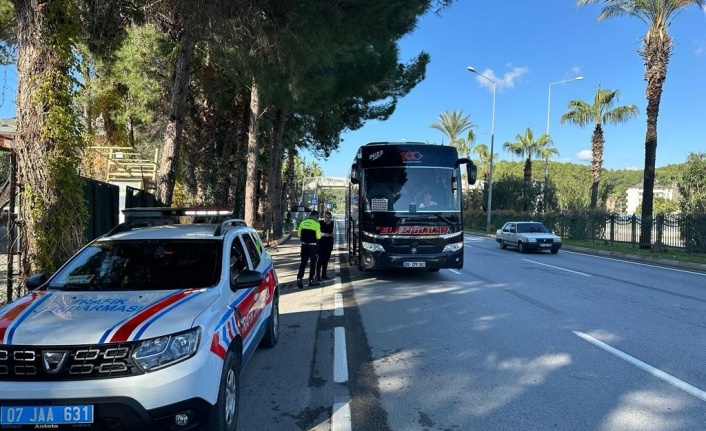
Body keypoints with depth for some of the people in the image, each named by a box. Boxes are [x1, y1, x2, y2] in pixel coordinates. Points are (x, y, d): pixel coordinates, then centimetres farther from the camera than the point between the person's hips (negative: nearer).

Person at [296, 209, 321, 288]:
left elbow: (299, 234, 6)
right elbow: (318, 236, -13)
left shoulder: (303, 222, 2)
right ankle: (311, 280, 15)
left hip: (304, 244, 4)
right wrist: (313, 237, 7)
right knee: (313, 262, 9)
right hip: (313, 245, -4)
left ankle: (299, 278, -4)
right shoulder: (316, 223, -12)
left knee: (303, 262, 9)